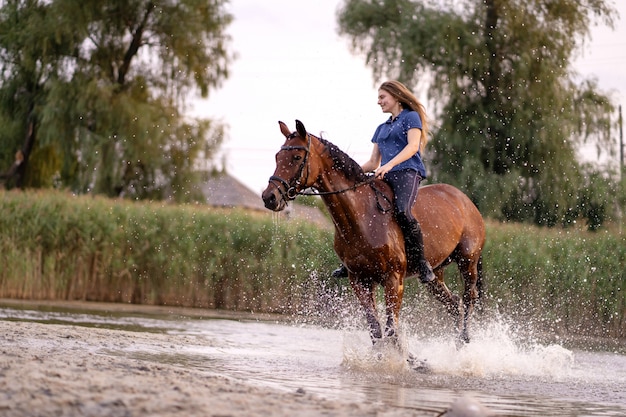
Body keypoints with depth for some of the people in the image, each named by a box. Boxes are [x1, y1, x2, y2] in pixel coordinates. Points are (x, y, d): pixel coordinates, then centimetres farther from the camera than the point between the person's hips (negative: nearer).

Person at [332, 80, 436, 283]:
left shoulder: (411, 117, 7)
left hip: (407, 172, -8)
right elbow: (373, 162, 27)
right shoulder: (381, 128, 29)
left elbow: (413, 146, -10)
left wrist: (389, 165, -23)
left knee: (402, 211, -33)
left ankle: (422, 264, -26)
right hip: (385, 177, 8)